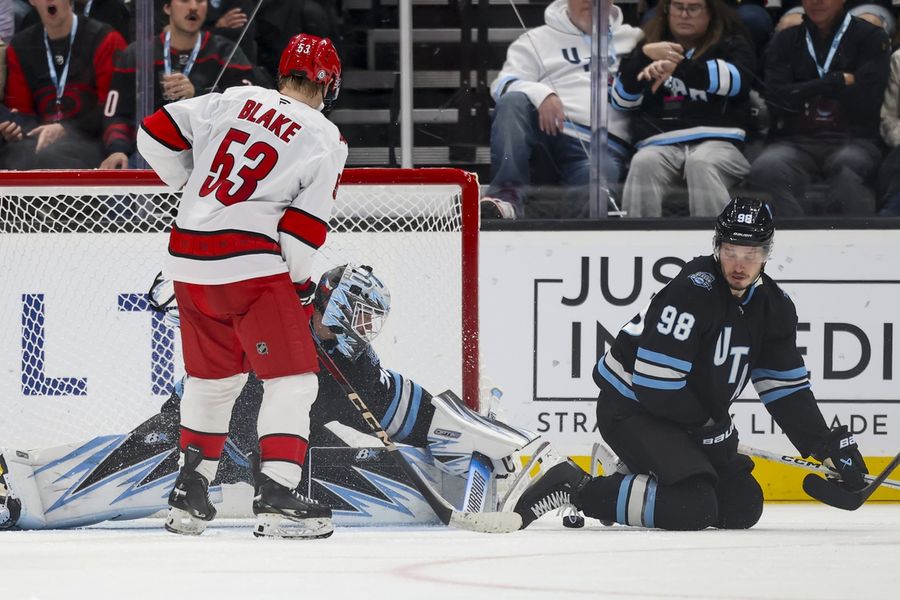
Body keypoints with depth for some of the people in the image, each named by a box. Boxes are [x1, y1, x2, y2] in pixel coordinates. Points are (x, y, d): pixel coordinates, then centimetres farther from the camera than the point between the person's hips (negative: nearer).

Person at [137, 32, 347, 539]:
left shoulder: (234, 100, 10)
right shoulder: (325, 139, -3)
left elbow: (156, 135, 11)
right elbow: (305, 226, -9)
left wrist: (194, 187, 24)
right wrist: (301, 282, 8)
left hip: (189, 255, 6)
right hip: (250, 264, -6)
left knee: (213, 377, 21)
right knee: (293, 377, -1)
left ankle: (189, 495, 26)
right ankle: (276, 496, -12)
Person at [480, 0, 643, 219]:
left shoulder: (634, 39, 24)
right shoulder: (537, 40, 19)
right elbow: (504, 85, 5)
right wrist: (541, 94, -17)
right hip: (546, 133, 1)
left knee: (603, 173, -37)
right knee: (513, 102, -29)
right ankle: (506, 196, -43)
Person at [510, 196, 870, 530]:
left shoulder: (773, 307, 2)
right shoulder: (693, 291, -23)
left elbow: (787, 390, 7)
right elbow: (654, 382, -25)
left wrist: (830, 446, -2)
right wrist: (711, 427, -15)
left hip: (691, 418, 9)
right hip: (630, 408, -9)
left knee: (743, 506, 5)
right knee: (693, 508, -26)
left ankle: (632, 472, 15)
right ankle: (576, 490, -16)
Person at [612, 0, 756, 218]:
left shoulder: (730, 44, 18)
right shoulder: (650, 46, 26)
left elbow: (736, 79, -5)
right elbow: (622, 100, 15)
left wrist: (678, 66, -16)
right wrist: (644, 56, -1)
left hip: (716, 141, -2)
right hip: (660, 144, 2)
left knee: (701, 163, -38)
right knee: (643, 163, -33)